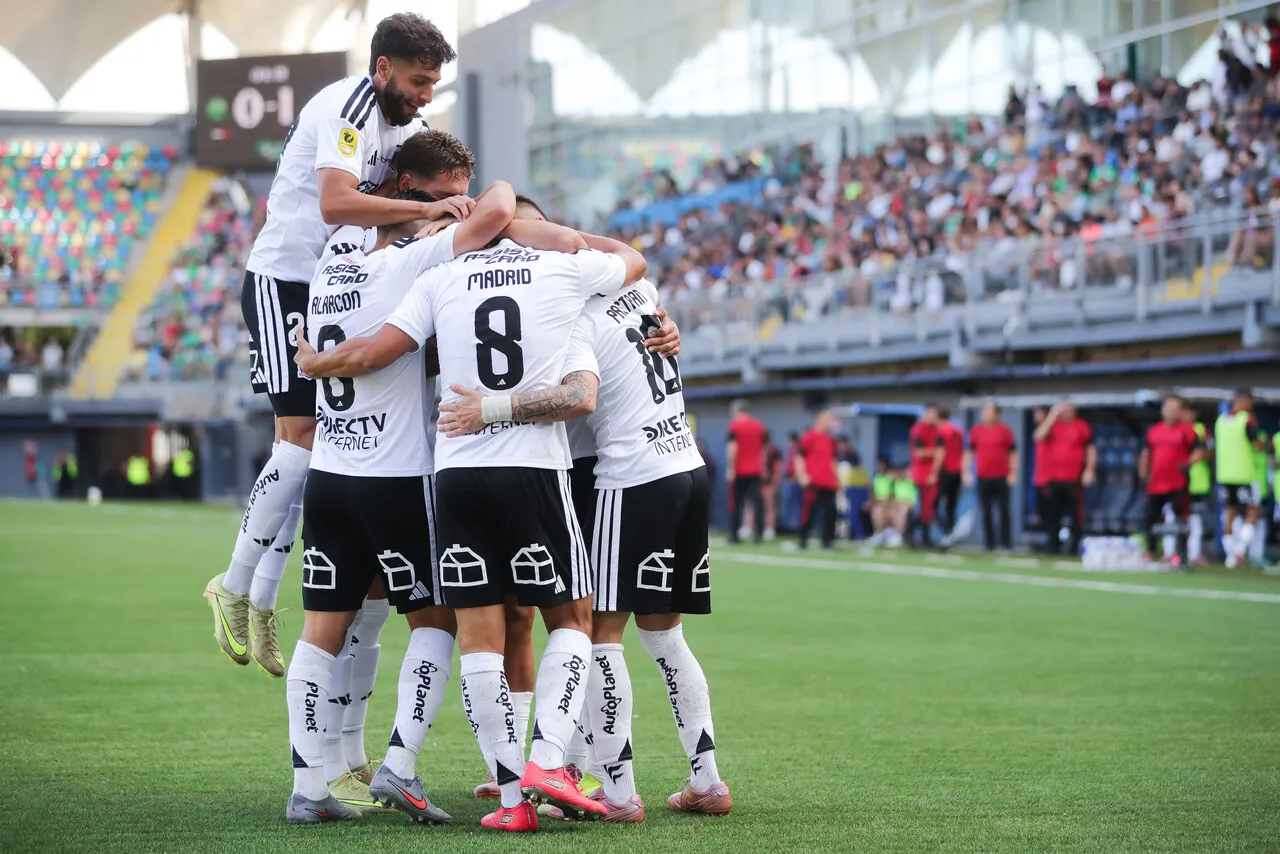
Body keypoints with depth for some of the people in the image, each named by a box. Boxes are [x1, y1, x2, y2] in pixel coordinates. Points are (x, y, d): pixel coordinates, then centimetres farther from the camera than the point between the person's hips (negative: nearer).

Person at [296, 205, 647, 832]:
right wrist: (568, 235, 34)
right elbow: (634, 259, 27)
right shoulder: (568, 269, 7)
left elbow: (371, 355, 5)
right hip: (536, 472, -1)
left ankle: (513, 795, 0)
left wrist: (315, 364, 24)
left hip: (456, 473, 1)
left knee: (478, 636, 4)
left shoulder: (441, 280, 8)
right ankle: (547, 763, -6)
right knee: (570, 618, 12)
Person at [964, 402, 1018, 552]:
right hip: (983, 477, 1)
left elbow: (1013, 452, 4)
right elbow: (969, 452, 11)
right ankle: (989, 543, 8)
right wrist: (966, 471, 3)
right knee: (986, 512, 3)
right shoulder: (976, 430, 6)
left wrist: (1013, 472, -4)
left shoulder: (1004, 430, 3)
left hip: (1002, 478, -1)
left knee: (1003, 511, -1)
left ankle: (1006, 542, 5)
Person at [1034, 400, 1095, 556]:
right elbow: (1039, 437, -10)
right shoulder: (1052, 425, 9)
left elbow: (1091, 449, 6)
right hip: (1054, 479, 3)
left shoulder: (1081, 426, 3)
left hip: (1074, 479, -3)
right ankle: (1053, 547, 16)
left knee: (1074, 516, -4)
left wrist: (1089, 470, -4)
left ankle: (1073, 548, 0)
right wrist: (1052, 416, -11)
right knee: (1052, 515, 7)